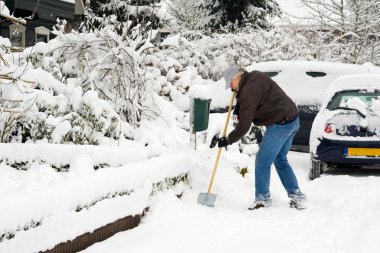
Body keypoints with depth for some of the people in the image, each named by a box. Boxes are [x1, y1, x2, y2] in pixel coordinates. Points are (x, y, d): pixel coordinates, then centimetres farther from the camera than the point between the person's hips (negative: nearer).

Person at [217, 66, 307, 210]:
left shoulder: (248, 92, -17)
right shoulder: (256, 76, 12)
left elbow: (244, 125, -15)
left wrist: (228, 140, -3)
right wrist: (238, 96, 14)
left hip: (280, 125, -10)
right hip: (293, 120, 10)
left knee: (262, 161, -1)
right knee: (280, 160, 19)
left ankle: (262, 199, 9)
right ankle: (297, 196, 19)